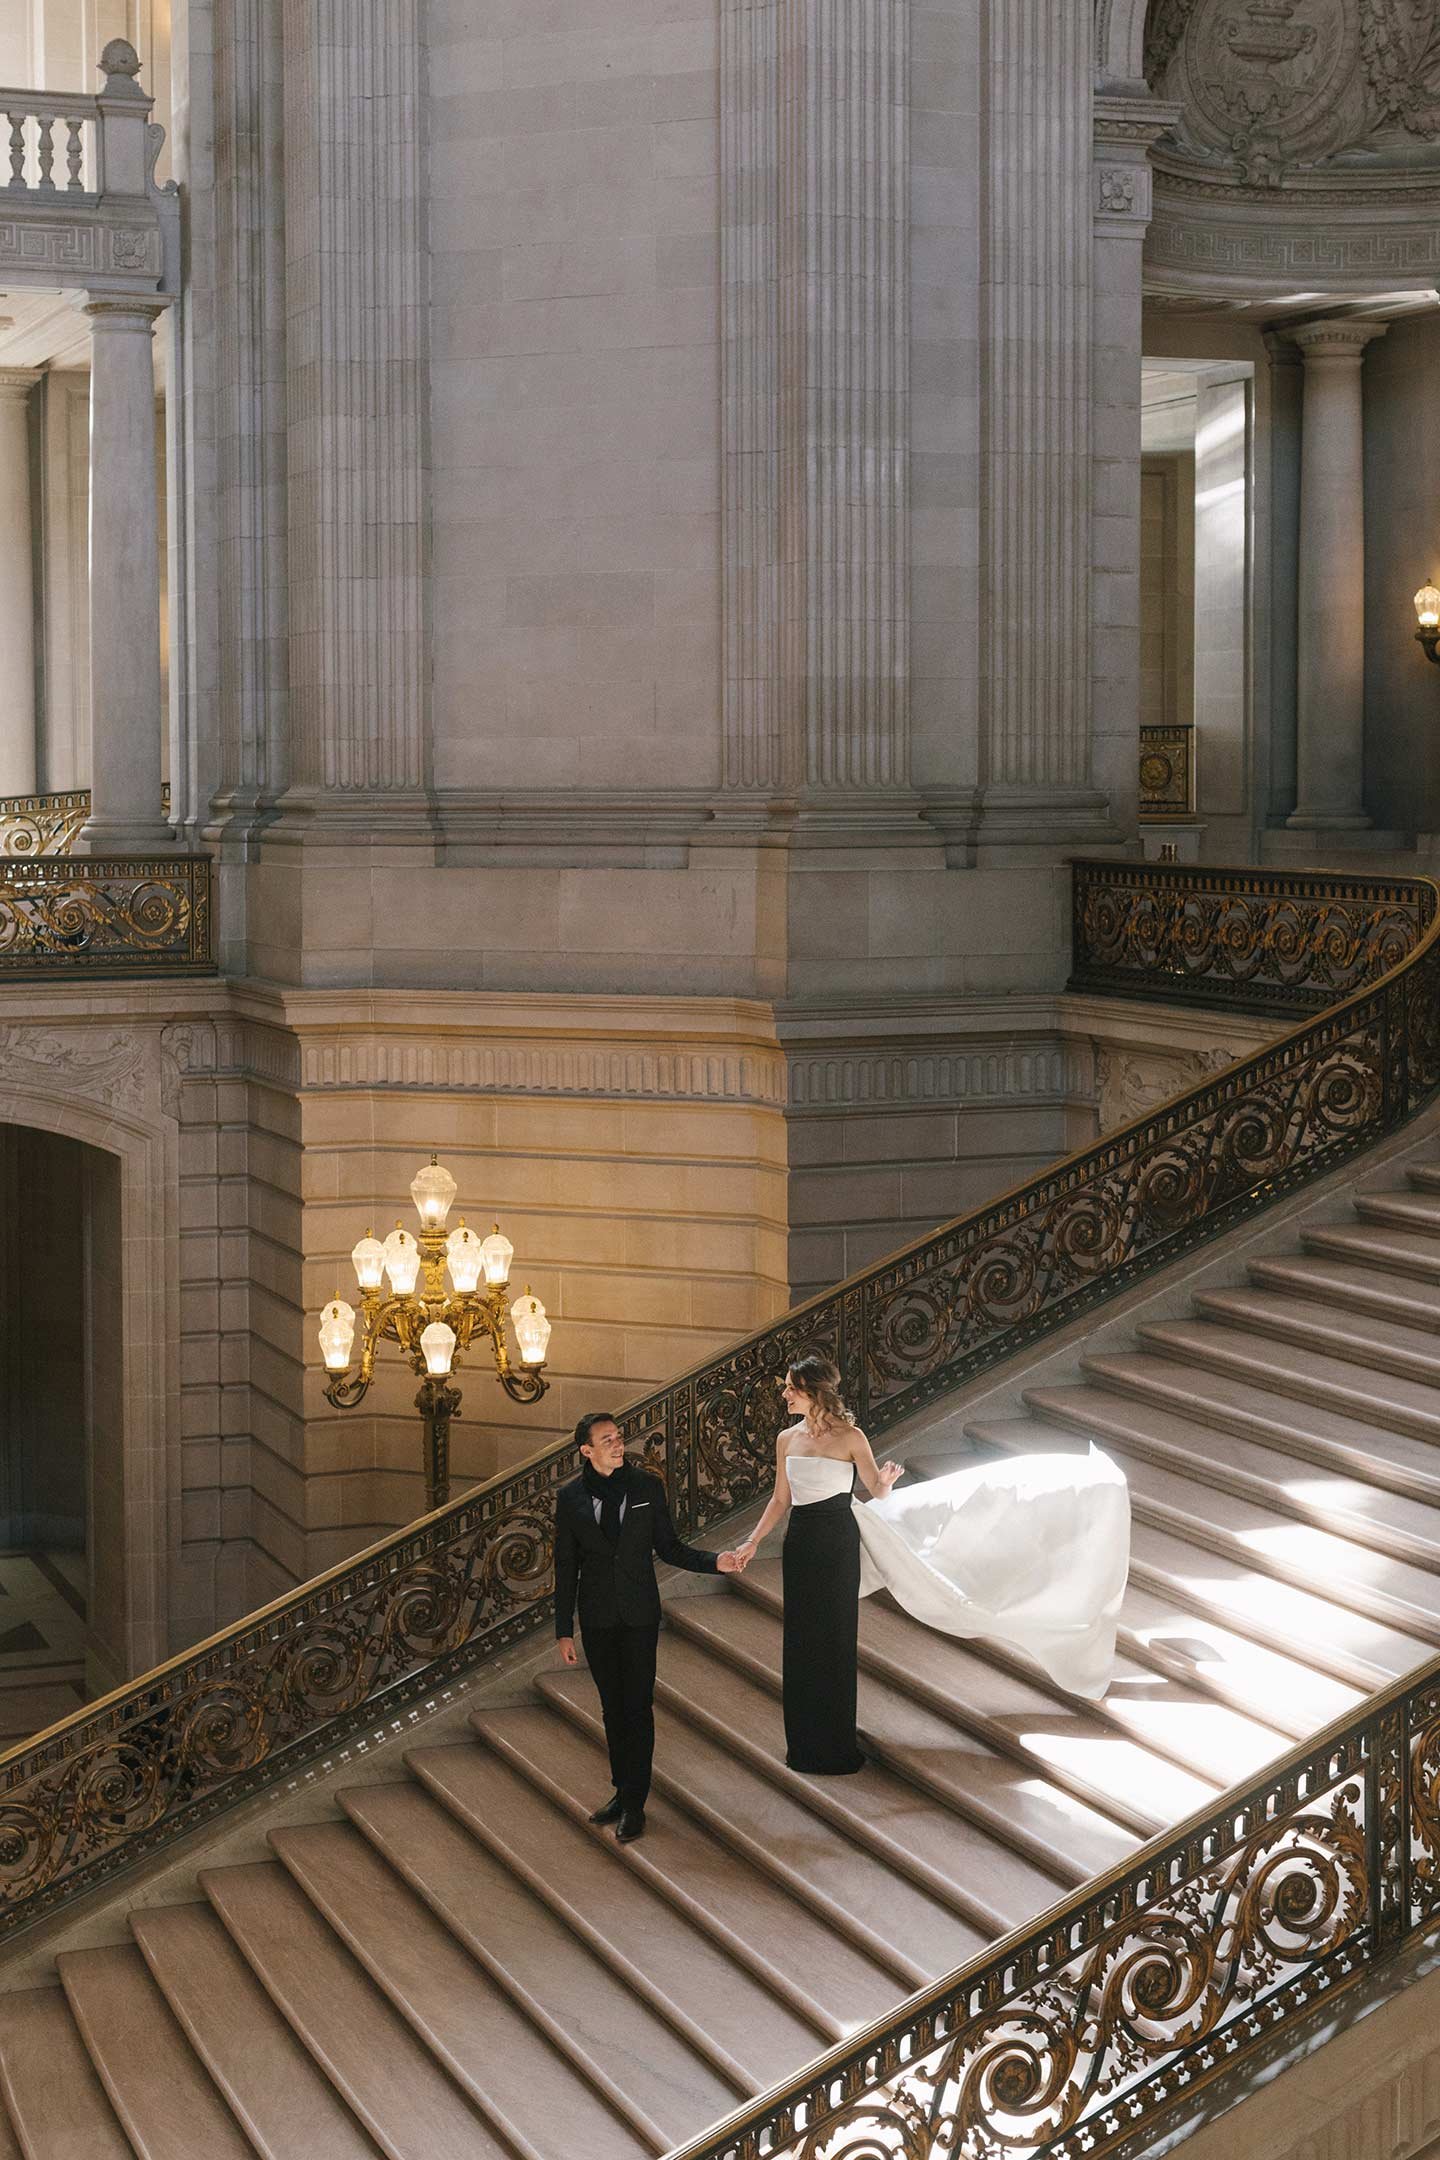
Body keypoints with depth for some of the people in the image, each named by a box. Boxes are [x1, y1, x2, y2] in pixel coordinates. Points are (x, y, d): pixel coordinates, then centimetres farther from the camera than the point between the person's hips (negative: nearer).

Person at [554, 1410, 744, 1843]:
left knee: (637, 1706, -2)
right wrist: (564, 1631, 2)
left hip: (639, 1614, -1)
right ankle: (622, 1790, 22)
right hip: (597, 1618, 1)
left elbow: (668, 1547, 5)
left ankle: (634, 1804, 2)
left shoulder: (647, 1487, -1)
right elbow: (565, 1567, 3)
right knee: (612, 1706, 10)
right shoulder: (570, 1497, -1)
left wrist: (714, 1562, -11)